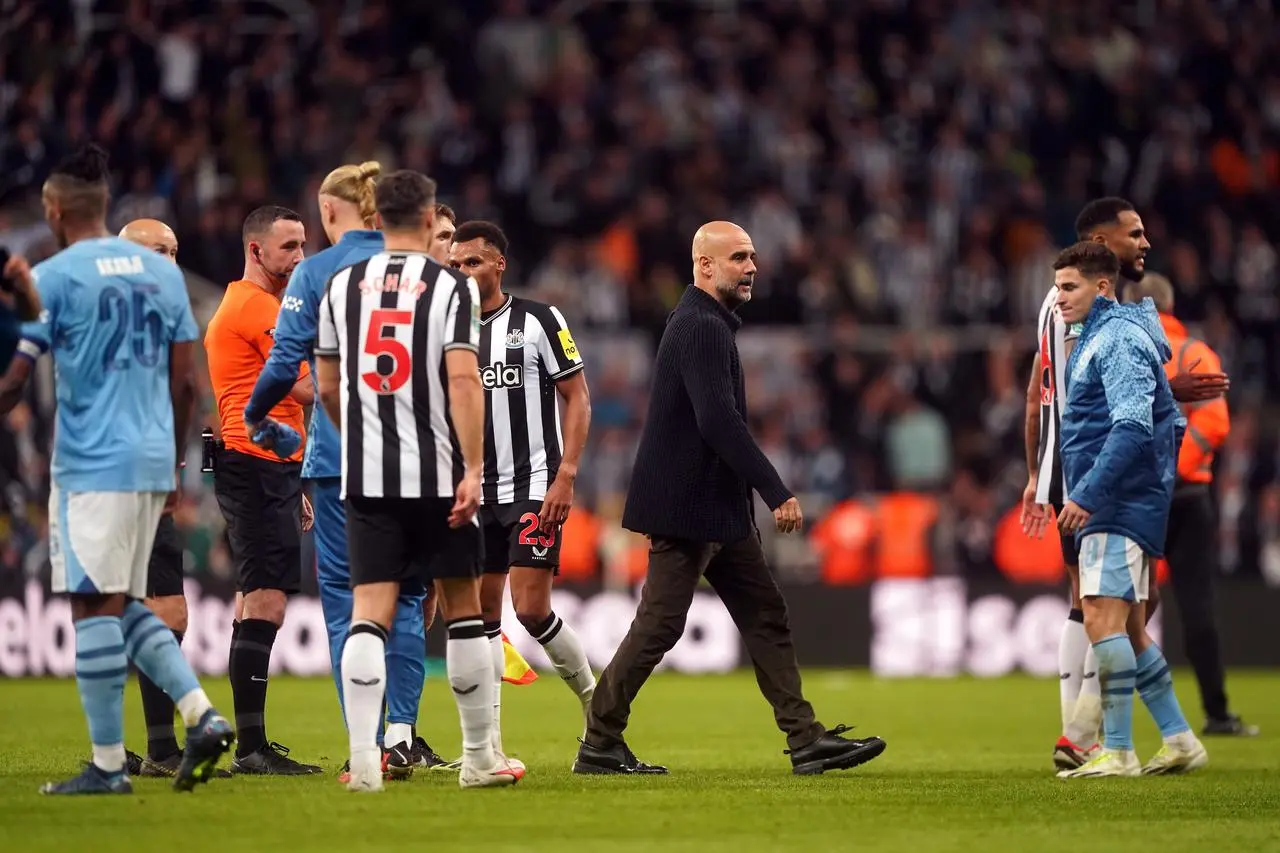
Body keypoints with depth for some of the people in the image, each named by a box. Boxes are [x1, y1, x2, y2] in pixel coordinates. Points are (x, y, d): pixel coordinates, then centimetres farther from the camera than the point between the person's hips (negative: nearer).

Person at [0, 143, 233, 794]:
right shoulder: (162, 272, 12)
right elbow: (186, 382, 15)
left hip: (91, 465, -7)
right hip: (153, 462, 7)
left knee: (95, 606, -4)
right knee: (124, 604, 16)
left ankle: (108, 764, -4)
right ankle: (202, 716, 2)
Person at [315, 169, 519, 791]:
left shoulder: (343, 286, 7)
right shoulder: (451, 287, -4)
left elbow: (327, 388, 12)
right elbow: (463, 379, -15)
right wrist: (473, 470, -15)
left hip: (365, 477, 3)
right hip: (436, 472, -2)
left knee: (369, 611, -1)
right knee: (463, 608, 10)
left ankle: (363, 758, -15)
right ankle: (479, 757, 17)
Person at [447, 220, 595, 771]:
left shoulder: (538, 321, -4)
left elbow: (577, 399, -4)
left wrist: (565, 476, -13)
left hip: (534, 488, -5)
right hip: (478, 493, 5)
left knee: (531, 609, -13)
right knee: (482, 613, 2)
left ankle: (595, 701, 9)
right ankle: (488, 746, 6)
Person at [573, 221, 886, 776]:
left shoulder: (708, 324, 17)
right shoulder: (701, 328, -16)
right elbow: (718, 421, -25)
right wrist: (776, 492, -24)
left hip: (717, 507, 11)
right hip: (689, 507, -11)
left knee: (765, 616, 7)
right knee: (659, 624, -5)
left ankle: (806, 740, 6)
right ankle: (599, 745, 2)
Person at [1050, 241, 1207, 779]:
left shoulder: (1119, 338, -11)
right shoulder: (1097, 337, 20)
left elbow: (1132, 426, -22)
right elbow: (1169, 421, 26)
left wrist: (1087, 495, -24)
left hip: (1118, 507, -11)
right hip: (1114, 507, 11)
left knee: (1103, 618, -16)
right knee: (1129, 629, 12)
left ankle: (1117, 751, -16)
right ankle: (1180, 740, 17)